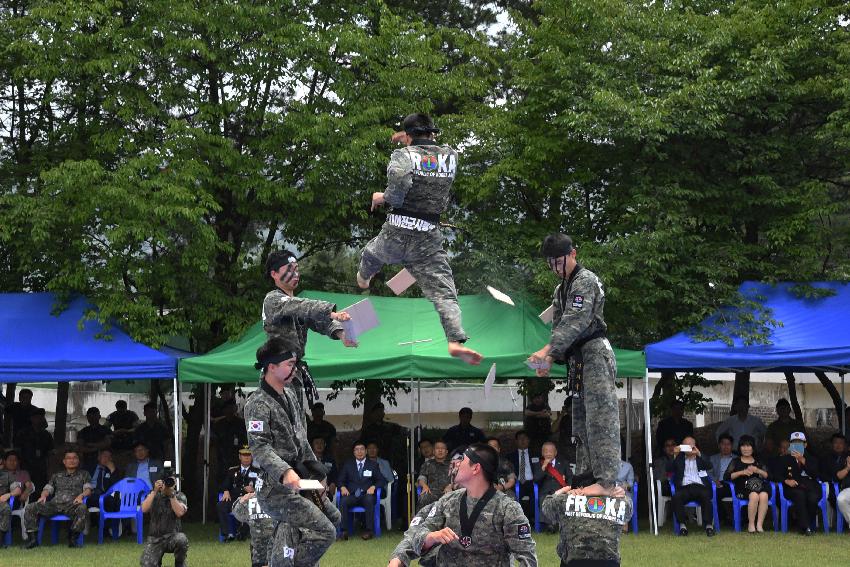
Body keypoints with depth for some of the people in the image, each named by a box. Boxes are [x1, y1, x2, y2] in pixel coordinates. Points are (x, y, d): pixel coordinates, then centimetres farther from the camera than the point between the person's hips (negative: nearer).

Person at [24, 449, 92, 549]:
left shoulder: (84, 474, 23)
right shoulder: (57, 476, 31)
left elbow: (88, 489, 9)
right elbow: (48, 488, 20)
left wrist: (81, 495, -13)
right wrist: (43, 496, -4)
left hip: (72, 504, -3)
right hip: (55, 504, 3)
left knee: (82, 508, -40)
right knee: (30, 508, -19)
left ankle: (73, 539, -34)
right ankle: (32, 538, -19)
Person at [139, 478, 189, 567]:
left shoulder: (180, 496, 1)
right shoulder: (153, 495, 4)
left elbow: (179, 513, -17)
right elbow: (144, 509, -14)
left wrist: (171, 494, -19)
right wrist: (154, 491, -18)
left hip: (173, 536, -1)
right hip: (154, 539, 1)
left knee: (181, 539, -37)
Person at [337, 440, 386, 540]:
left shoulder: (373, 465, 17)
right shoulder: (347, 464, 20)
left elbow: (382, 480, 11)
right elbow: (340, 480, 15)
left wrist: (373, 486, -10)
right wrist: (342, 487, -8)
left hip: (366, 495, -1)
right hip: (352, 495, 1)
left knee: (369, 500, -37)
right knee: (343, 501, -33)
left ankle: (368, 530, -34)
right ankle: (344, 530, -32)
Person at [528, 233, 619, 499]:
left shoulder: (585, 280, -8)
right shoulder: (561, 289, 21)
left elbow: (575, 322, -19)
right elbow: (559, 327, 17)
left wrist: (548, 350, -24)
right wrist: (548, 359, 2)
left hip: (594, 353, -10)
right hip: (578, 358, 10)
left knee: (601, 418, -14)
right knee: (581, 421, 10)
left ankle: (606, 482, -19)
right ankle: (586, 480, 14)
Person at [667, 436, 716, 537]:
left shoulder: (701, 458, 23)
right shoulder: (679, 459, 23)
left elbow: (709, 466, 3)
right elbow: (669, 470, 7)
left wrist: (699, 454, -9)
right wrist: (675, 456, -5)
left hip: (700, 486, 0)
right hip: (684, 488, 0)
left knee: (705, 496, -35)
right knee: (676, 497, -33)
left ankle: (709, 525, -33)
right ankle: (683, 525, -28)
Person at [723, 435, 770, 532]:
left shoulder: (759, 462, 24)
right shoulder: (736, 461, 18)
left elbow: (768, 476, 11)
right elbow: (726, 477, 3)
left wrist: (758, 471, -7)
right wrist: (741, 472, -7)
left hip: (760, 487, 2)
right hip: (743, 489, -2)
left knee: (764, 496, -34)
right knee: (754, 496, -36)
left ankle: (759, 524, -32)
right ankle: (751, 524, -27)